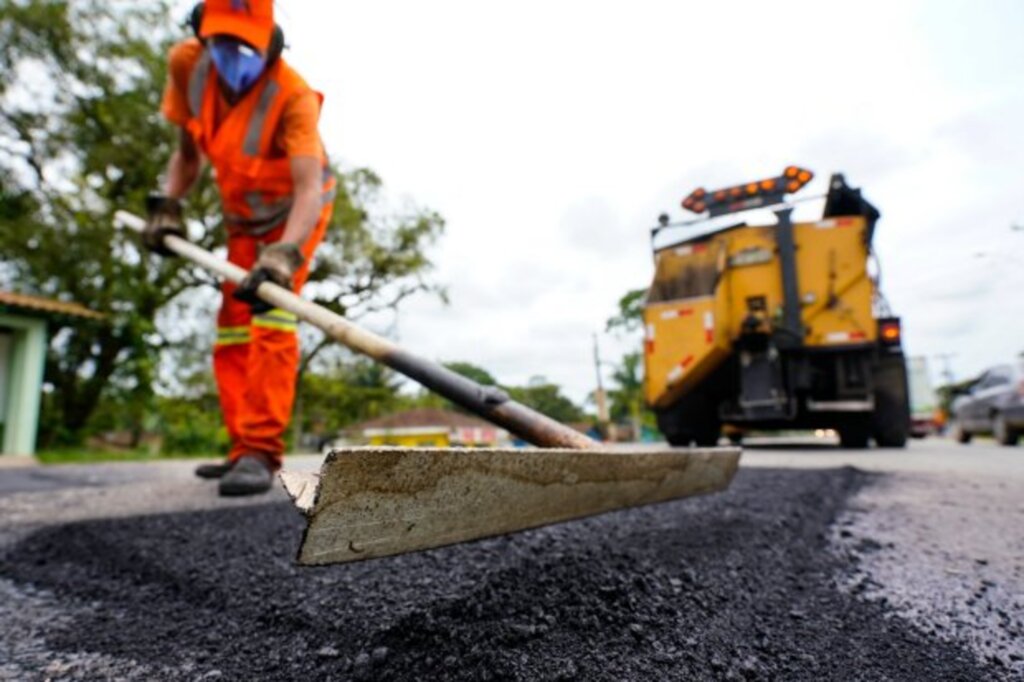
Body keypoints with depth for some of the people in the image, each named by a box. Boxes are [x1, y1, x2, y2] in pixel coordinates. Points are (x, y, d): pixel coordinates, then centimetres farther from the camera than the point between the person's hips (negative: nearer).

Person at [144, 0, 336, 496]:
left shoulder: (294, 96, -29)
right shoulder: (186, 64, -12)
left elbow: (309, 186, -42)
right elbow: (188, 147, 2)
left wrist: (284, 254, -56)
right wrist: (167, 204, -10)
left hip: (293, 213, -6)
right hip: (242, 215, 6)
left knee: (271, 312, -24)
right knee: (232, 325, 3)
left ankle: (261, 450, -23)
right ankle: (244, 447, 10)